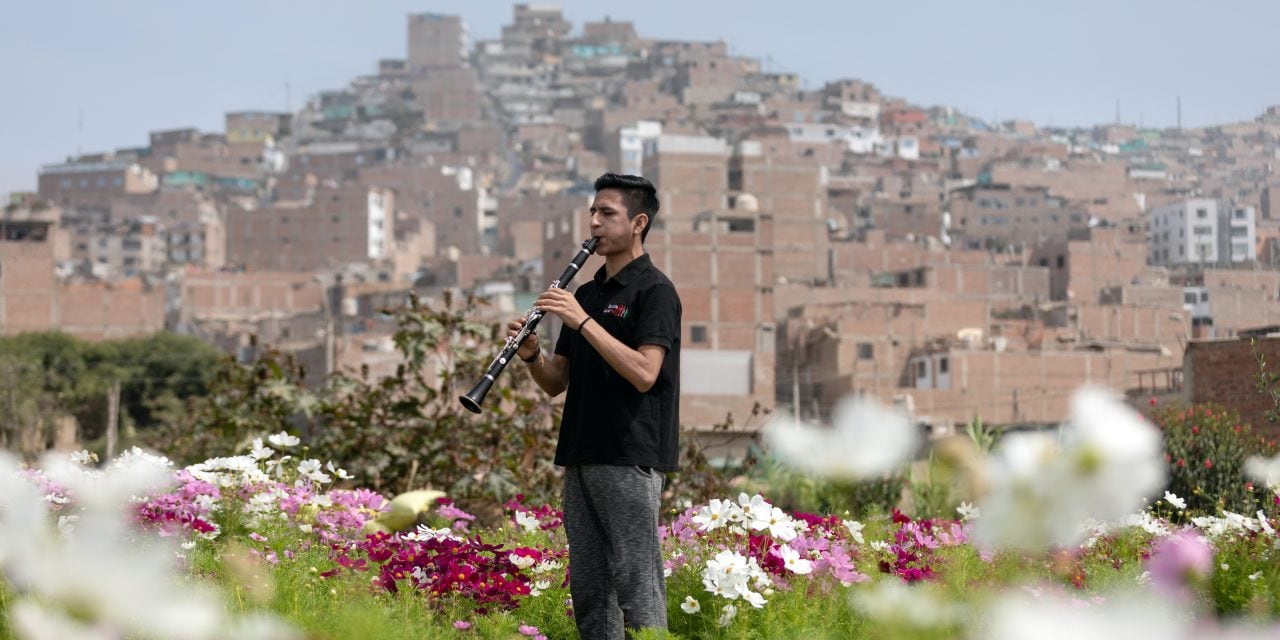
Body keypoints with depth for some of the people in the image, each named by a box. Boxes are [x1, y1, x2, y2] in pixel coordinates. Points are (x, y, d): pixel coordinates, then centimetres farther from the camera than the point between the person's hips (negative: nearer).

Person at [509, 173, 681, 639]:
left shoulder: (654, 291, -6)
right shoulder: (586, 294, 18)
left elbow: (644, 373, -19)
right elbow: (556, 383, 18)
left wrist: (584, 321, -20)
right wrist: (531, 355, -3)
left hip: (631, 459, -8)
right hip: (583, 456, 8)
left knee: (636, 584, -7)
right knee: (588, 586, 7)